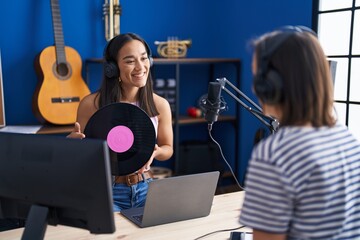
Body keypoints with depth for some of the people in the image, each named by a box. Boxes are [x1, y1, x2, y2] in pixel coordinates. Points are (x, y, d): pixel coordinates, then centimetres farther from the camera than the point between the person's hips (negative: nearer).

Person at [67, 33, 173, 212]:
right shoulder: (91, 104, -11)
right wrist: (72, 141, -21)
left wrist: (155, 152, -13)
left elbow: (168, 148, 10)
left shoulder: (159, 105, -4)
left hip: (145, 189, 3)